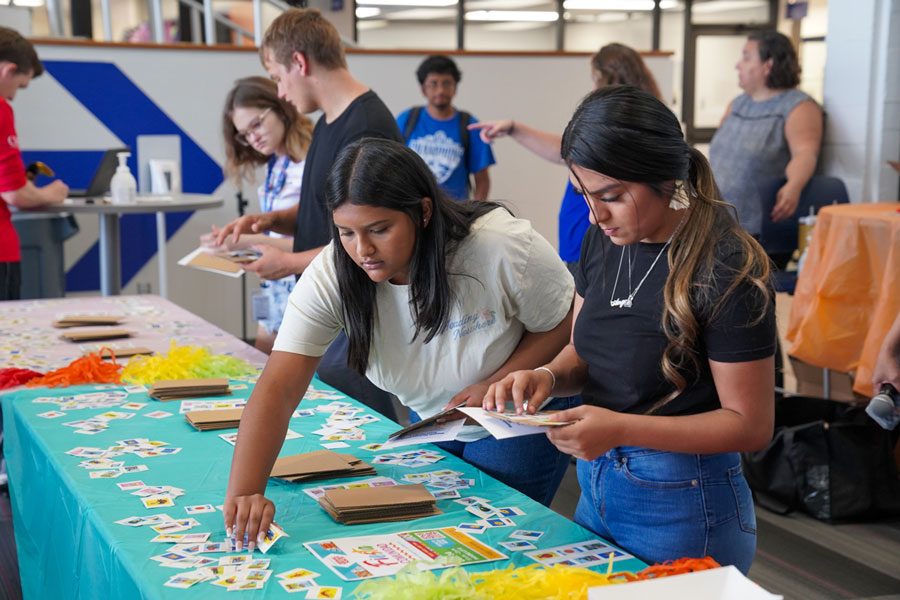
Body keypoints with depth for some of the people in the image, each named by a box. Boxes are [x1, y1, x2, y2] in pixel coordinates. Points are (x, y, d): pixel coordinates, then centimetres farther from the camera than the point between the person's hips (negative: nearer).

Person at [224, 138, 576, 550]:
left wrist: (496, 385, -29)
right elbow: (276, 391, -31)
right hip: (431, 424, 3)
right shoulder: (331, 276, -26)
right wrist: (244, 494, -45)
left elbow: (564, 324, -14)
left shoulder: (502, 246, -32)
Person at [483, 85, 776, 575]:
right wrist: (548, 377, -11)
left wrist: (621, 429, -28)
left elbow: (750, 425, -19)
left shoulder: (727, 269, -21)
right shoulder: (604, 240, 1)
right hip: (596, 487, 7)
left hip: (681, 509, -7)